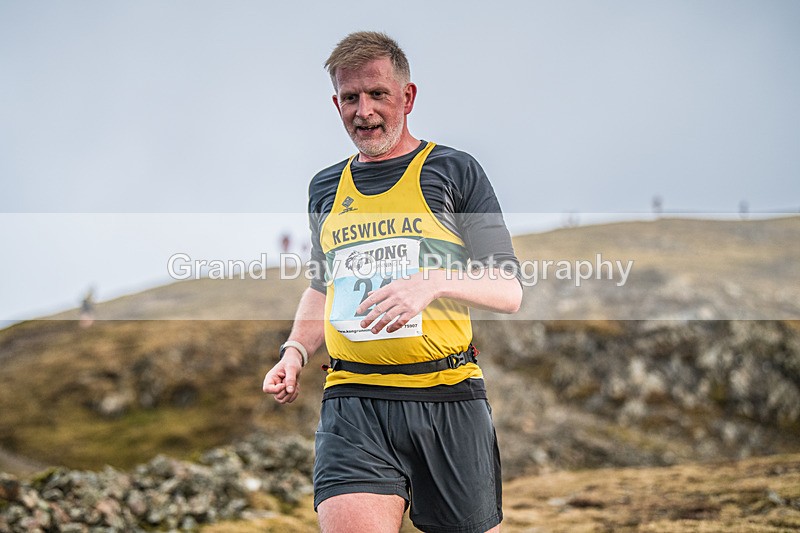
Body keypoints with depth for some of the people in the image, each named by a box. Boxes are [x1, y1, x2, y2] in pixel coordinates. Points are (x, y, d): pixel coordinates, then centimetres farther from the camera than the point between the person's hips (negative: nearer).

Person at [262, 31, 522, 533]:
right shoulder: (326, 187, 17)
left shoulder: (454, 170, 4)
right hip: (353, 402, 2)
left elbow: (509, 291, 0)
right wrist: (296, 351, 13)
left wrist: (435, 282, -19)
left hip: (450, 401, -2)